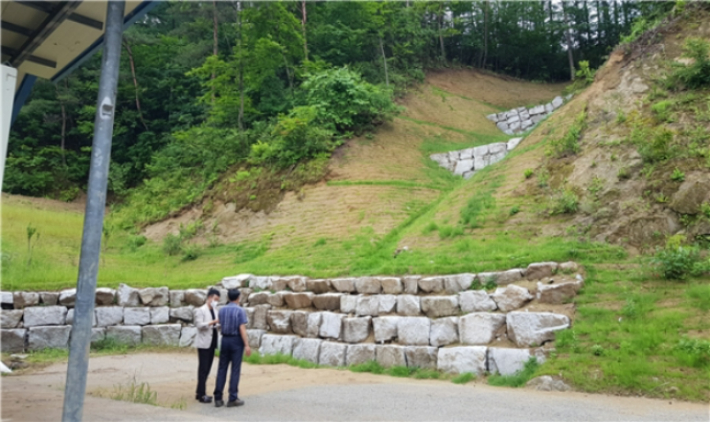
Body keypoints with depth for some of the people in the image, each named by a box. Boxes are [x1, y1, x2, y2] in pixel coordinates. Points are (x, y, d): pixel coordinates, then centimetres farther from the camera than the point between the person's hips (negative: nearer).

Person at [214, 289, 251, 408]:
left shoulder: (222, 310, 5)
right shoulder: (240, 310, -10)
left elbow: (221, 325, 11)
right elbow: (242, 329, -16)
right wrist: (247, 345, -16)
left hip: (225, 340, 5)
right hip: (236, 341, -5)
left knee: (222, 369, 8)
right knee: (235, 370, 1)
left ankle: (218, 398, 9)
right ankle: (232, 399, 3)